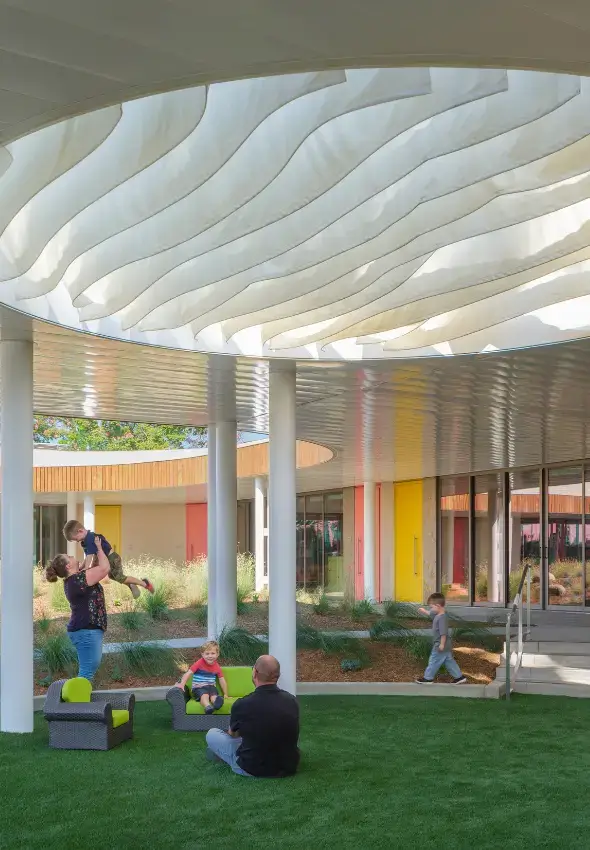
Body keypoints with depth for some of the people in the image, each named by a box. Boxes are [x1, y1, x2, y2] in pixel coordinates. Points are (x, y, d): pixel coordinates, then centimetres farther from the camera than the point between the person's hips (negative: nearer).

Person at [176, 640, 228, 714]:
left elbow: (222, 680, 14)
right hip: (198, 688, -3)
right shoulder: (199, 663, -4)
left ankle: (217, 702, -67)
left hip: (210, 687, 3)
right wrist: (182, 684, -24)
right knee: (204, 695, -35)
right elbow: (188, 673, -10)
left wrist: (225, 694, 14)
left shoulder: (217, 667, 7)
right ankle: (208, 707, -67)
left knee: (214, 695, -31)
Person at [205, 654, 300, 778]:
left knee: (212, 734, 15)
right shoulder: (292, 701, -9)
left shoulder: (242, 704, -20)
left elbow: (232, 733, 4)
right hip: (288, 768, 4)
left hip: (253, 769, -4)